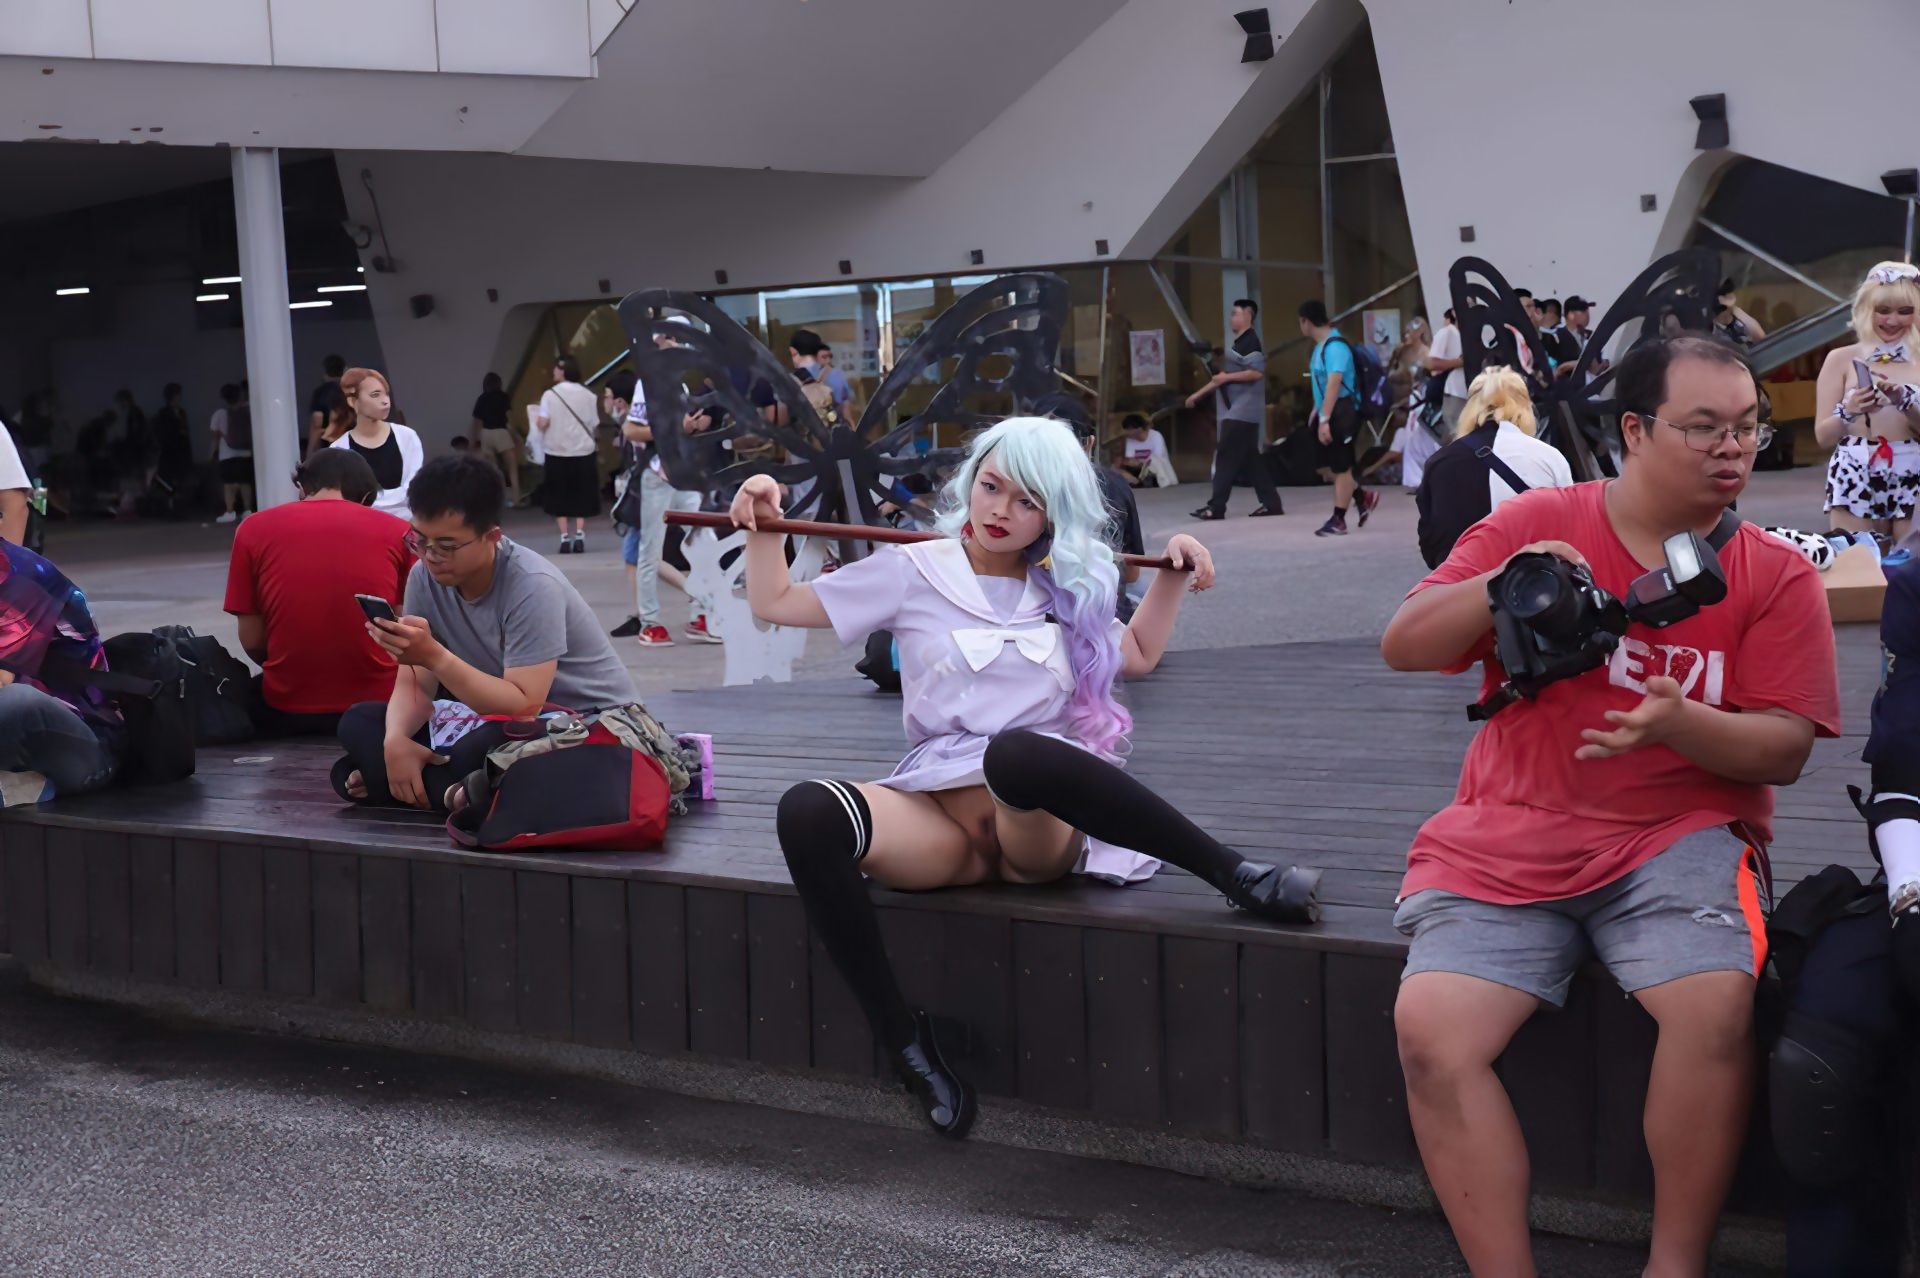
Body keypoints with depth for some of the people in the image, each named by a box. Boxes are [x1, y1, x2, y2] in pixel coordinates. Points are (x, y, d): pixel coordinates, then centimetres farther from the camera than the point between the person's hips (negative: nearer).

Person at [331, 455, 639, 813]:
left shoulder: (532, 588, -26)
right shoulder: (424, 578, -5)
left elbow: (523, 706, -31)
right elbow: (414, 684, -4)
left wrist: (434, 655, -39)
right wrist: (395, 739, -26)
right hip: (496, 716, 8)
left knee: (492, 747, -39)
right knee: (357, 722, -6)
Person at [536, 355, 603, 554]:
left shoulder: (550, 395, -8)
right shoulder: (588, 395, -1)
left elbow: (543, 423, -14)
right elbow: (594, 425, -1)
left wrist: (537, 423, 7)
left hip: (557, 452, -1)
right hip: (583, 451, 2)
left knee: (559, 497, 8)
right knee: (581, 495, 10)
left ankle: (565, 538, 2)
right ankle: (579, 535, 0)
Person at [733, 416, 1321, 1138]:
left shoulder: (1065, 592, 17)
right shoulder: (914, 572, 11)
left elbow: (1138, 655, 34)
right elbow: (777, 603, 15)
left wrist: (1175, 573, 22)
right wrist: (763, 524, 0)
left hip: (1043, 819, -1)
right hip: (941, 817, 1)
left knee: (1016, 751, -42)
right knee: (807, 814, -34)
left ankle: (1235, 877, -38)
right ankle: (904, 1039, -28)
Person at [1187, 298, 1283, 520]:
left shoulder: (1250, 341, -11)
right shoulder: (1239, 342, 20)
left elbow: (1257, 372, -22)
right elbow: (1223, 377, 24)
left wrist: (1227, 377, -18)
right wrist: (1198, 394, 23)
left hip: (1242, 412, -10)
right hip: (1236, 411, 10)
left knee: (1227, 458, -9)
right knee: (1251, 457, 8)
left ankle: (1216, 507, -8)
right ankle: (1271, 503, 9)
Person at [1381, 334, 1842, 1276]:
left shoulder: (1775, 576, 4)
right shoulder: (1538, 522, 3)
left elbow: (1784, 750, -2)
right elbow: (1402, 647, 0)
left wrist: (1680, 723, -22)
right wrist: (1503, 588, -19)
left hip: (1676, 835, 0)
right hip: (1508, 838, 1)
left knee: (1715, 1001, -30)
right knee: (1429, 1026, -21)